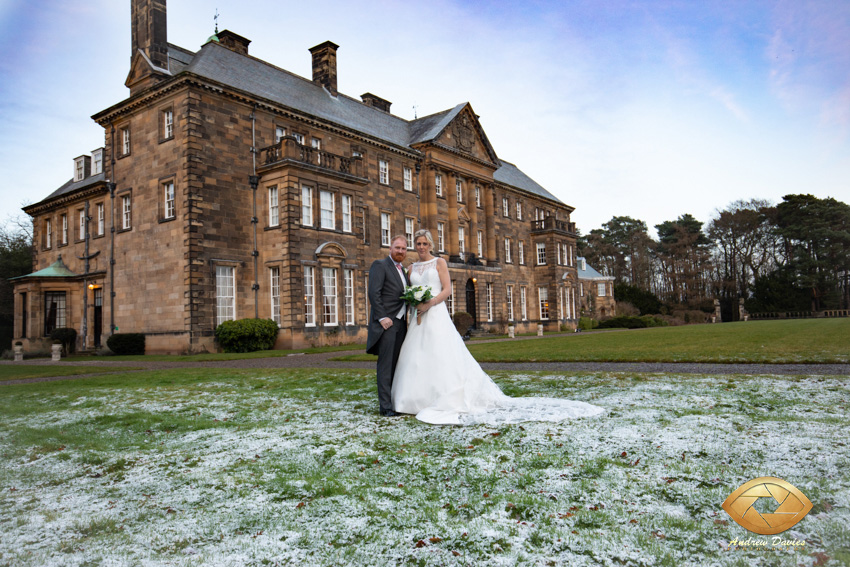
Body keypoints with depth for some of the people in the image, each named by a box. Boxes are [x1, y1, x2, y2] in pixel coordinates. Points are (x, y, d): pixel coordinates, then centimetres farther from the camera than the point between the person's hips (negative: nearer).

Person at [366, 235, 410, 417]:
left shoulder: (402, 270, 21)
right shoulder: (380, 265, -3)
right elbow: (374, 293, -12)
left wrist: (408, 319, 11)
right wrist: (382, 317, -19)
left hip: (401, 323, 7)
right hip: (386, 322, -7)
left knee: (397, 363, 8)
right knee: (385, 364, -7)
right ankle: (385, 406, -4)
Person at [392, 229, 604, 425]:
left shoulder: (439, 262, 3)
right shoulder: (412, 268, 17)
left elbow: (447, 290, -5)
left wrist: (429, 303, -17)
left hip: (436, 315, -5)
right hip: (418, 319, 5)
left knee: (444, 356, -10)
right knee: (417, 359, 2)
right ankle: (420, 399, 9)